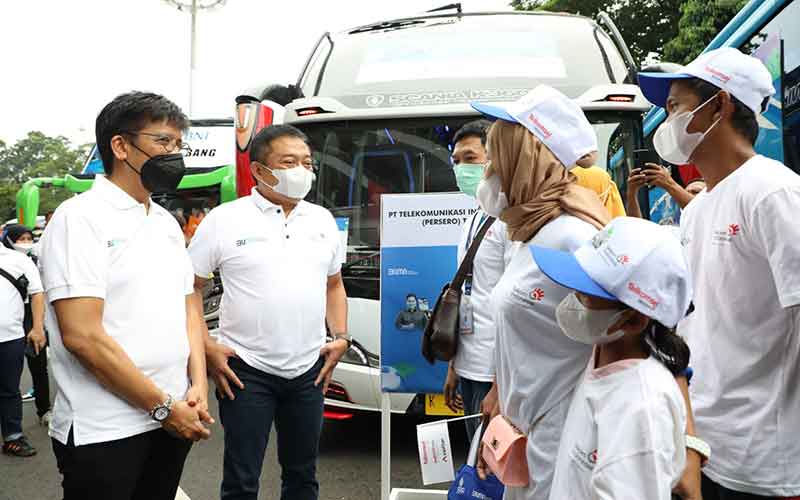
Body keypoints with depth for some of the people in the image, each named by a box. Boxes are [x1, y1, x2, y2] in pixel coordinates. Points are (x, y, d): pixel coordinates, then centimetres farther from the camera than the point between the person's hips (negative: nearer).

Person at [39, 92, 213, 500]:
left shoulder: (167, 223, 11)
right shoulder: (81, 218, -12)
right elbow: (82, 336, -19)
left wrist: (198, 387, -1)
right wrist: (164, 406, -14)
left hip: (172, 420, 7)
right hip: (103, 433, -7)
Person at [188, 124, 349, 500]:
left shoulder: (323, 220, 8)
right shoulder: (224, 220, -6)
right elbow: (188, 288, -2)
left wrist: (341, 337, 6)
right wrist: (206, 348, -10)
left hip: (309, 371, 4)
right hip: (247, 371, -4)